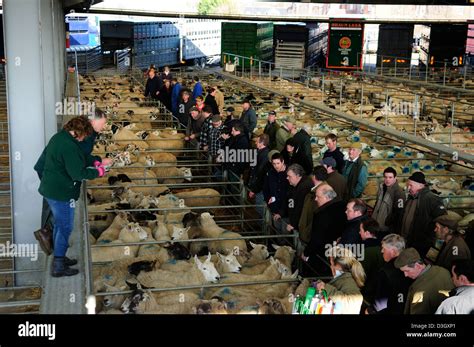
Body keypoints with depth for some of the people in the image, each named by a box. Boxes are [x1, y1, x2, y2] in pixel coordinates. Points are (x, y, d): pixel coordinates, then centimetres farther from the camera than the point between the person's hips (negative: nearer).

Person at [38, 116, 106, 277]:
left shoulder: (59, 137, 8)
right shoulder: (69, 146, -25)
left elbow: (80, 156, 19)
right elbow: (78, 173, -25)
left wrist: (94, 161, 6)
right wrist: (97, 172, -12)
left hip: (51, 190, 10)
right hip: (61, 193, -10)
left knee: (59, 225, 21)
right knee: (65, 228, 0)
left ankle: (60, 258, 34)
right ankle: (58, 267, 7)